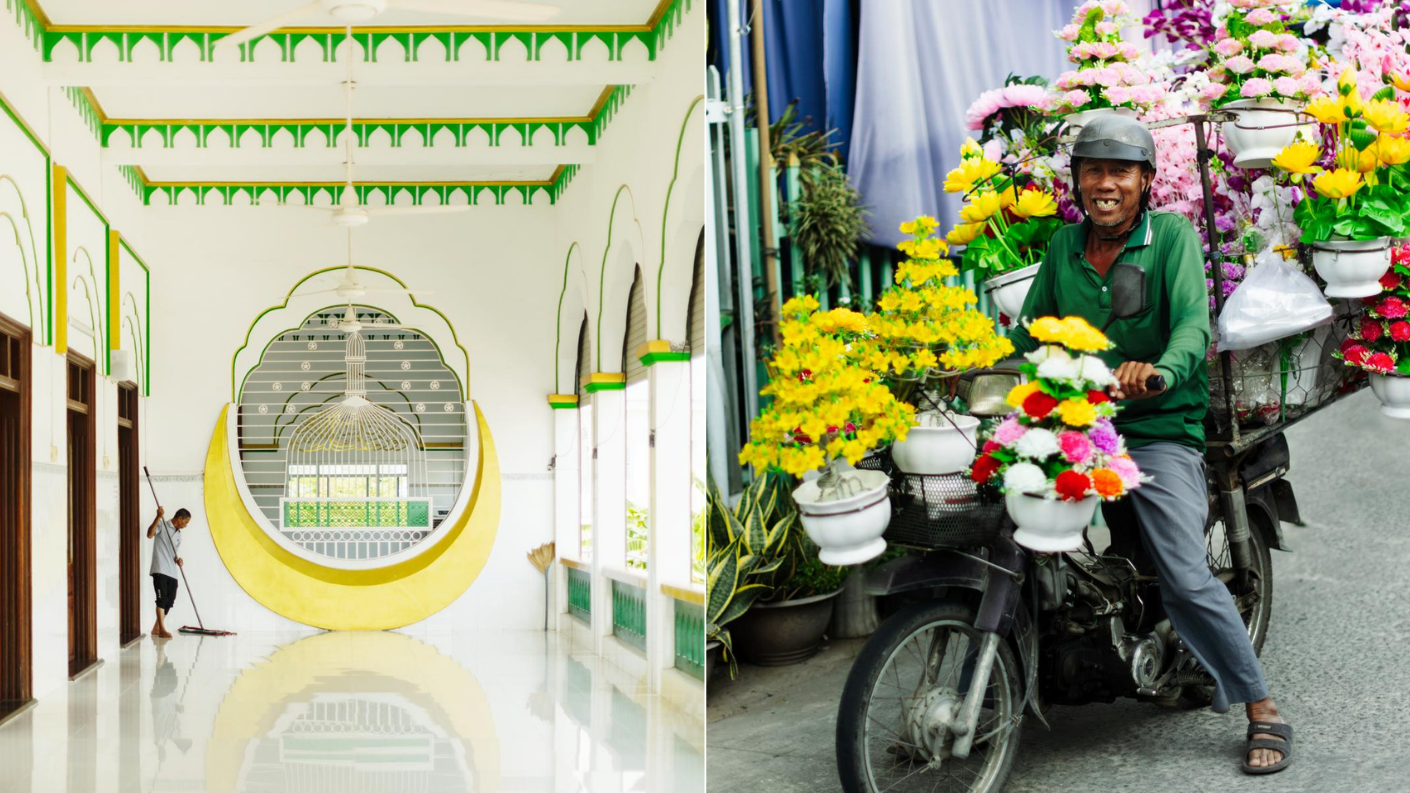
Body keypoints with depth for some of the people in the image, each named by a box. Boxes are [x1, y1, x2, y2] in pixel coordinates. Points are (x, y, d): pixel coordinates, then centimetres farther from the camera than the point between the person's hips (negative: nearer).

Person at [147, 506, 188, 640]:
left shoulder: (178, 534, 21)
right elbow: (150, 534, -21)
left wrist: (177, 560, 3)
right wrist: (158, 517, -30)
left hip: (172, 572, 8)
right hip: (160, 570, -8)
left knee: (169, 601, 7)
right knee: (162, 599, -12)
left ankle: (156, 628, 18)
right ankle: (162, 630, -12)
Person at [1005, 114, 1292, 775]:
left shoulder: (1172, 235, -3)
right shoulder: (1064, 245, 11)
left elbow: (1194, 324, -17)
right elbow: (1029, 330, 12)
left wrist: (1157, 370, -38)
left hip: (1160, 430, -4)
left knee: (1187, 582, -16)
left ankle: (1263, 712, 3)